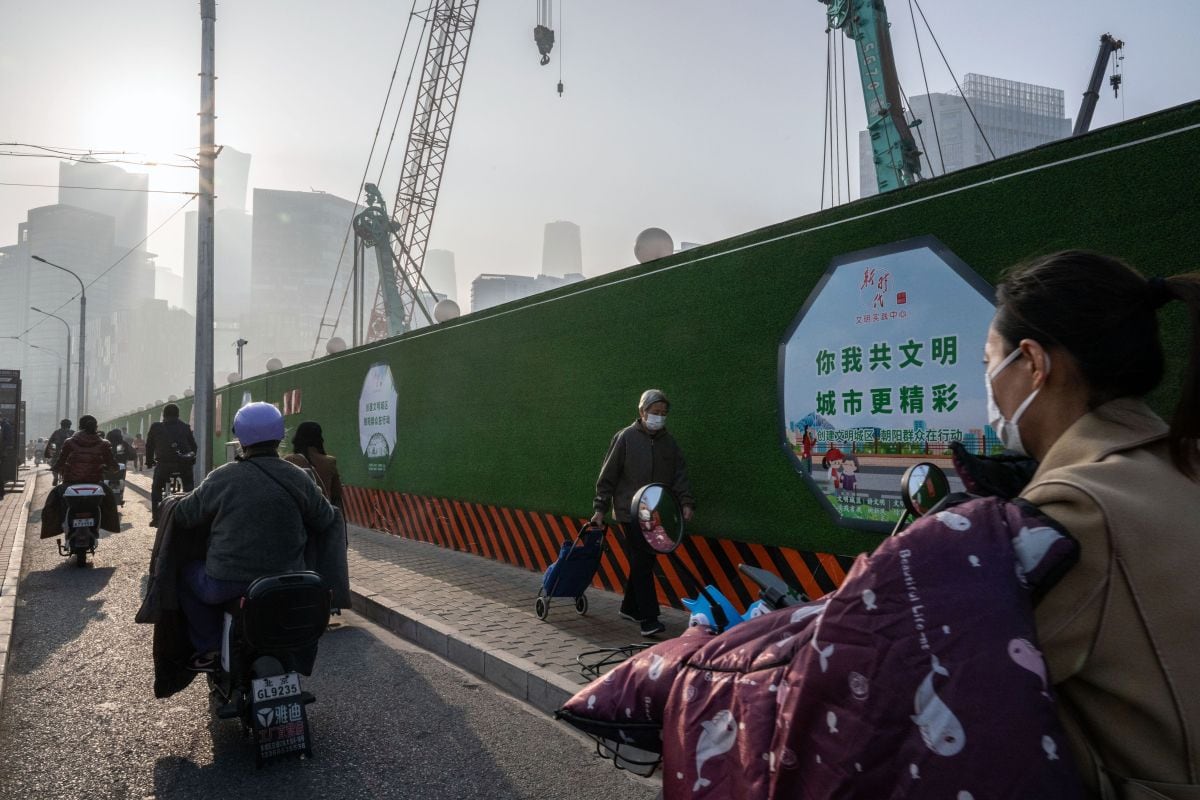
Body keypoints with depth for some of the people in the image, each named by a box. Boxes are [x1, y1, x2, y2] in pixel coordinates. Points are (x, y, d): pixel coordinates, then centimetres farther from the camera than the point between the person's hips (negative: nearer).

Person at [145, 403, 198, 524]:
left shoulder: (156, 427, 9)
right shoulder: (185, 427, 13)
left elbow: (149, 446, 12)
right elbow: (193, 445, 13)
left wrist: (149, 462, 22)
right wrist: (192, 458, 26)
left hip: (164, 463, -1)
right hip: (184, 463, 1)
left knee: (156, 489, 17)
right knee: (189, 488, 18)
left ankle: (156, 517, 11)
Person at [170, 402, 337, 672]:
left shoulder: (222, 478, -8)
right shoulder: (299, 479, -3)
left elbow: (183, 515, 3)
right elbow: (326, 521, 5)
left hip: (227, 586, -2)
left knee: (187, 573, 26)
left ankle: (209, 648, 18)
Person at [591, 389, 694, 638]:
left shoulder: (668, 442, 10)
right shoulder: (626, 438, -4)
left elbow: (680, 474, 8)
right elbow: (608, 476, -2)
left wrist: (686, 502, -7)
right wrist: (600, 508, -5)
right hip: (630, 512, -5)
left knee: (643, 562, 11)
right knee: (642, 563, -10)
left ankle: (630, 607, 27)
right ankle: (648, 619, -9)